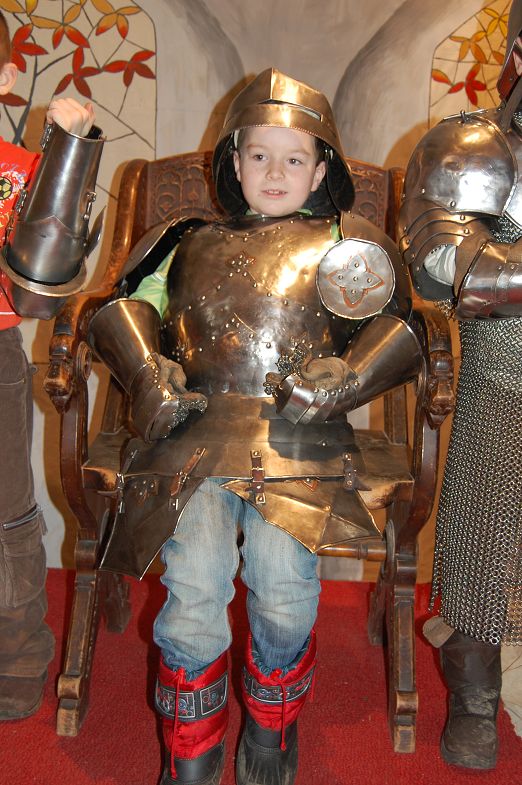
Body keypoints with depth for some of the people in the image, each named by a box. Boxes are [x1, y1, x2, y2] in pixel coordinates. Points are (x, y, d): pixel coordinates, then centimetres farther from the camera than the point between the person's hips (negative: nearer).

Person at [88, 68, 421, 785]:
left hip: (299, 439, -1)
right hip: (195, 432, 2)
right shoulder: (194, 244, 25)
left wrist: (345, 381, -11)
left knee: (282, 579, -22)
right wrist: (148, 374, -3)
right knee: (192, 585, -19)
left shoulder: (345, 244, 18)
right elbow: (127, 306, 17)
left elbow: (399, 330, 8)